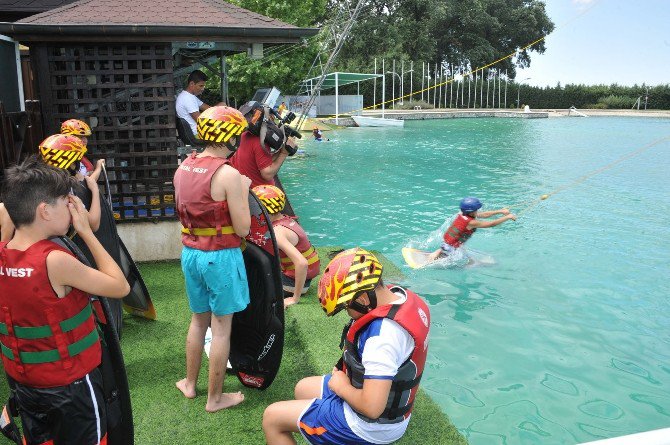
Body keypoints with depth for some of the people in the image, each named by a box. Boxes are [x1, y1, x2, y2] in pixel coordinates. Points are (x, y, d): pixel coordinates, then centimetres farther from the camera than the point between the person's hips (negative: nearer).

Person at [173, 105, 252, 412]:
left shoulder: (183, 168, 3)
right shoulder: (228, 174, -19)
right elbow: (242, 228, -17)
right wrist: (243, 191, -2)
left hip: (190, 252, 7)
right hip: (220, 257, -7)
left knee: (198, 319, 23)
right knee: (221, 328, 7)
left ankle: (189, 383, 39)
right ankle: (215, 398, 21)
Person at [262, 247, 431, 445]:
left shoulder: (383, 334, -35)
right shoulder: (402, 295, -6)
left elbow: (372, 408, -34)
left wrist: (342, 387, -16)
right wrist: (347, 373, -2)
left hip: (370, 426, -10)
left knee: (271, 418, 0)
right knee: (303, 389, 25)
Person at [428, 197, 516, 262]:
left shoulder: (462, 215, -2)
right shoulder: (471, 223, -25)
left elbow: (484, 214, 7)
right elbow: (492, 224, -19)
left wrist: (500, 211, 7)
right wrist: (508, 217, -9)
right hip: (451, 248, -9)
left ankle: (439, 252, 14)